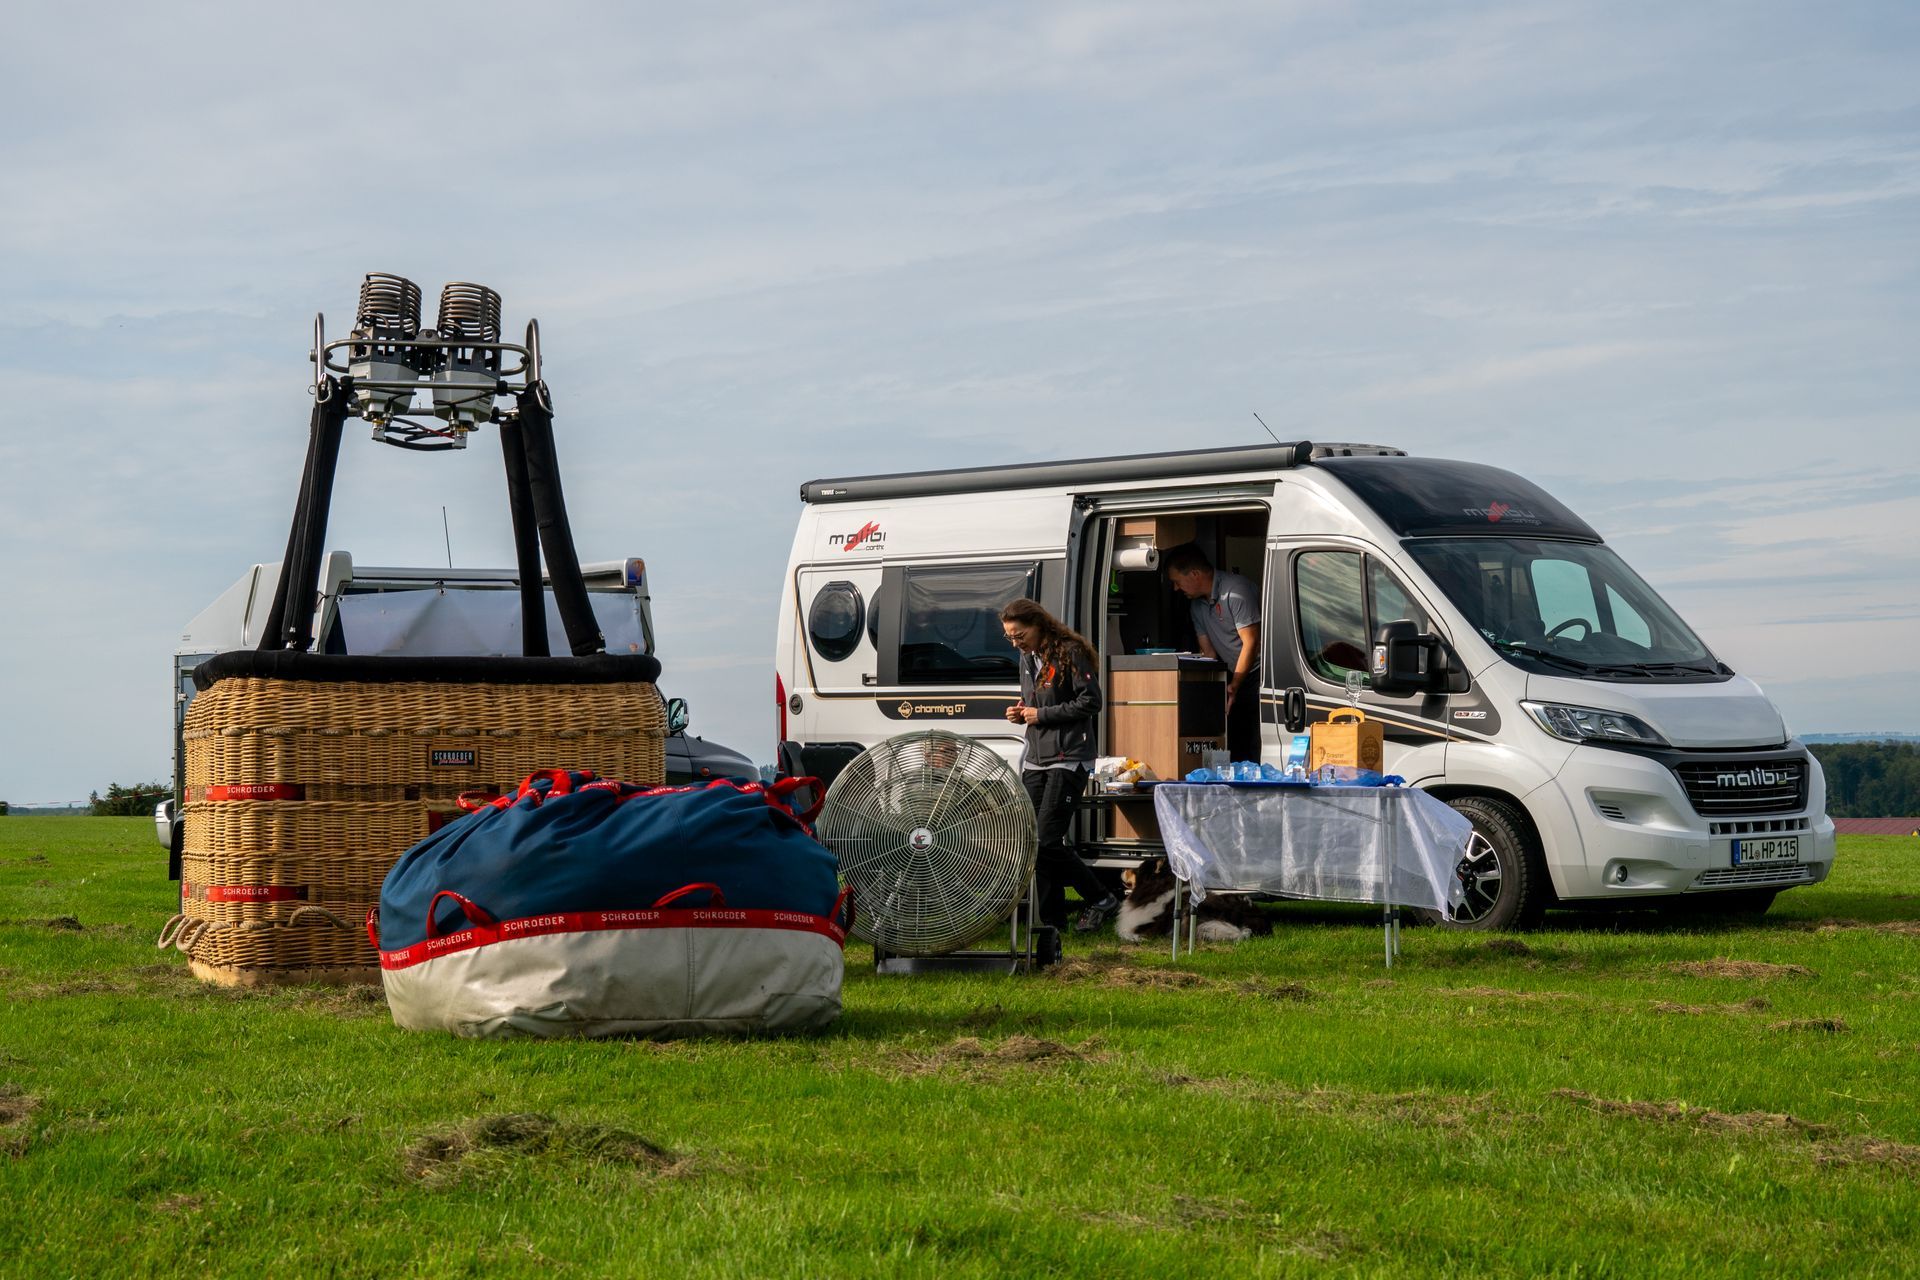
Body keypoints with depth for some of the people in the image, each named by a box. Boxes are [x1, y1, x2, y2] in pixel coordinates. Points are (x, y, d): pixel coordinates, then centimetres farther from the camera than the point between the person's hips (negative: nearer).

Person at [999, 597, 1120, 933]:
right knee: (1035, 843, 4)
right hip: (1035, 760, 8)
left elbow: (1090, 702, -13)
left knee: (1048, 842, -13)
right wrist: (1021, 713, 6)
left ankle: (1101, 899, 1)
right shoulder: (1027, 658, 16)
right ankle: (1052, 918, 10)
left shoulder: (1070, 653, -9)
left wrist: (1042, 715, -12)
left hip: (1067, 760, -8)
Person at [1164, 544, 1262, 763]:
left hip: (1255, 673, -7)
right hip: (1233, 676, 7)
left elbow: (1251, 643, -17)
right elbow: (1207, 651, 10)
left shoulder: (1235, 591, -16)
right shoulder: (1197, 603, 10)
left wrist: (1233, 688, -19)